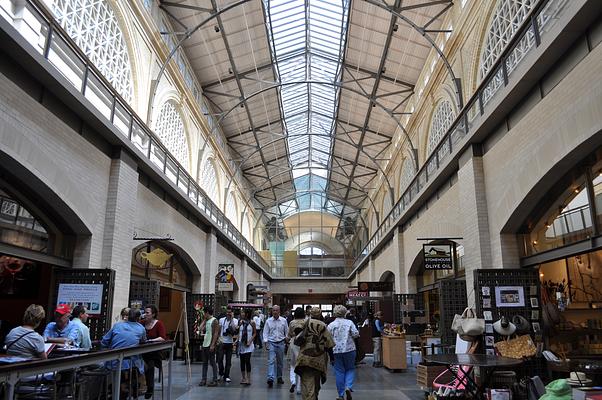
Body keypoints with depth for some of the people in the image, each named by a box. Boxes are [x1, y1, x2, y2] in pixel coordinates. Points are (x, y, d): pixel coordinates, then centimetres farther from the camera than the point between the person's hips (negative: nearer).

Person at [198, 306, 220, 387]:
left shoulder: (214, 321, -12)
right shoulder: (207, 321, 14)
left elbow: (216, 333, -16)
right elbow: (201, 329, 12)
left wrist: (212, 345, -21)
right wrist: (204, 320, 11)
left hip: (210, 345, -9)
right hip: (205, 344, 9)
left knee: (212, 362, -2)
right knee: (205, 363, 12)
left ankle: (215, 380, 4)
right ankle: (204, 379, 18)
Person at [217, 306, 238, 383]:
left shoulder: (235, 320, -2)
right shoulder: (221, 320, 4)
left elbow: (234, 329, -18)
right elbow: (218, 331, 10)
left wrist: (231, 319, -19)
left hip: (229, 343, -1)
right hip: (222, 342, 1)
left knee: (228, 361, 5)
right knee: (219, 359, -4)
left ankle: (226, 376, 15)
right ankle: (221, 373, 20)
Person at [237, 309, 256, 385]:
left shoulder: (252, 322, -3)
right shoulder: (241, 322, 7)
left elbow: (255, 333, 1)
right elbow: (239, 332, 14)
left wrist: (250, 341, -10)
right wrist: (238, 340, -1)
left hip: (248, 344, -4)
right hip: (241, 344, 4)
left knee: (247, 361, -10)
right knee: (242, 361, 7)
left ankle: (248, 378, -3)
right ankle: (243, 378, 17)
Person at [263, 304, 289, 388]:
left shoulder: (284, 321, 2)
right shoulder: (268, 321, -1)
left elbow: (287, 331, 10)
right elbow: (265, 332, 1)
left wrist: (286, 338, 1)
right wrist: (265, 341, -8)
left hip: (281, 343, 2)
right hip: (271, 343, -2)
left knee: (280, 361, 12)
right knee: (271, 361, -13)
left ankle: (279, 377, 27)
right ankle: (270, 378, -19)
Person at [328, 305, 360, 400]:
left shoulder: (331, 325, -1)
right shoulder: (349, 322, -4)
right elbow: (355, 334, -11)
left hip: (337, 351, 1)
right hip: (349, 349, -1)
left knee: (339, 372, 8)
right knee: (350, 369, 14)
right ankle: (348, 387, -8)